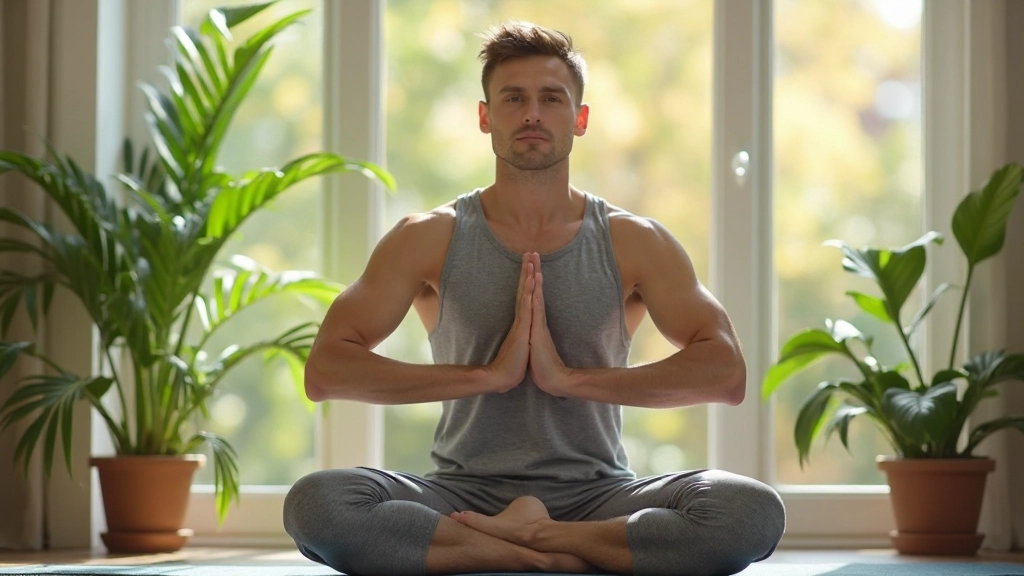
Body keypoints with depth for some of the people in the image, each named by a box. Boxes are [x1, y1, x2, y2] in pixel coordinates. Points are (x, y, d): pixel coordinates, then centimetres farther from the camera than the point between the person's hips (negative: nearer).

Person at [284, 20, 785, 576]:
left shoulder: (634, 243, 6)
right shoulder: (429, 239, 5)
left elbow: (726, 373, -6)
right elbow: (324, 369, -6)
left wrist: (571, 378, -16)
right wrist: (487, 376, -15)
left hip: (597, 494, 1)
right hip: (464, 491, 0)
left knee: (753, 512, -29)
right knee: (315, 503, -31)